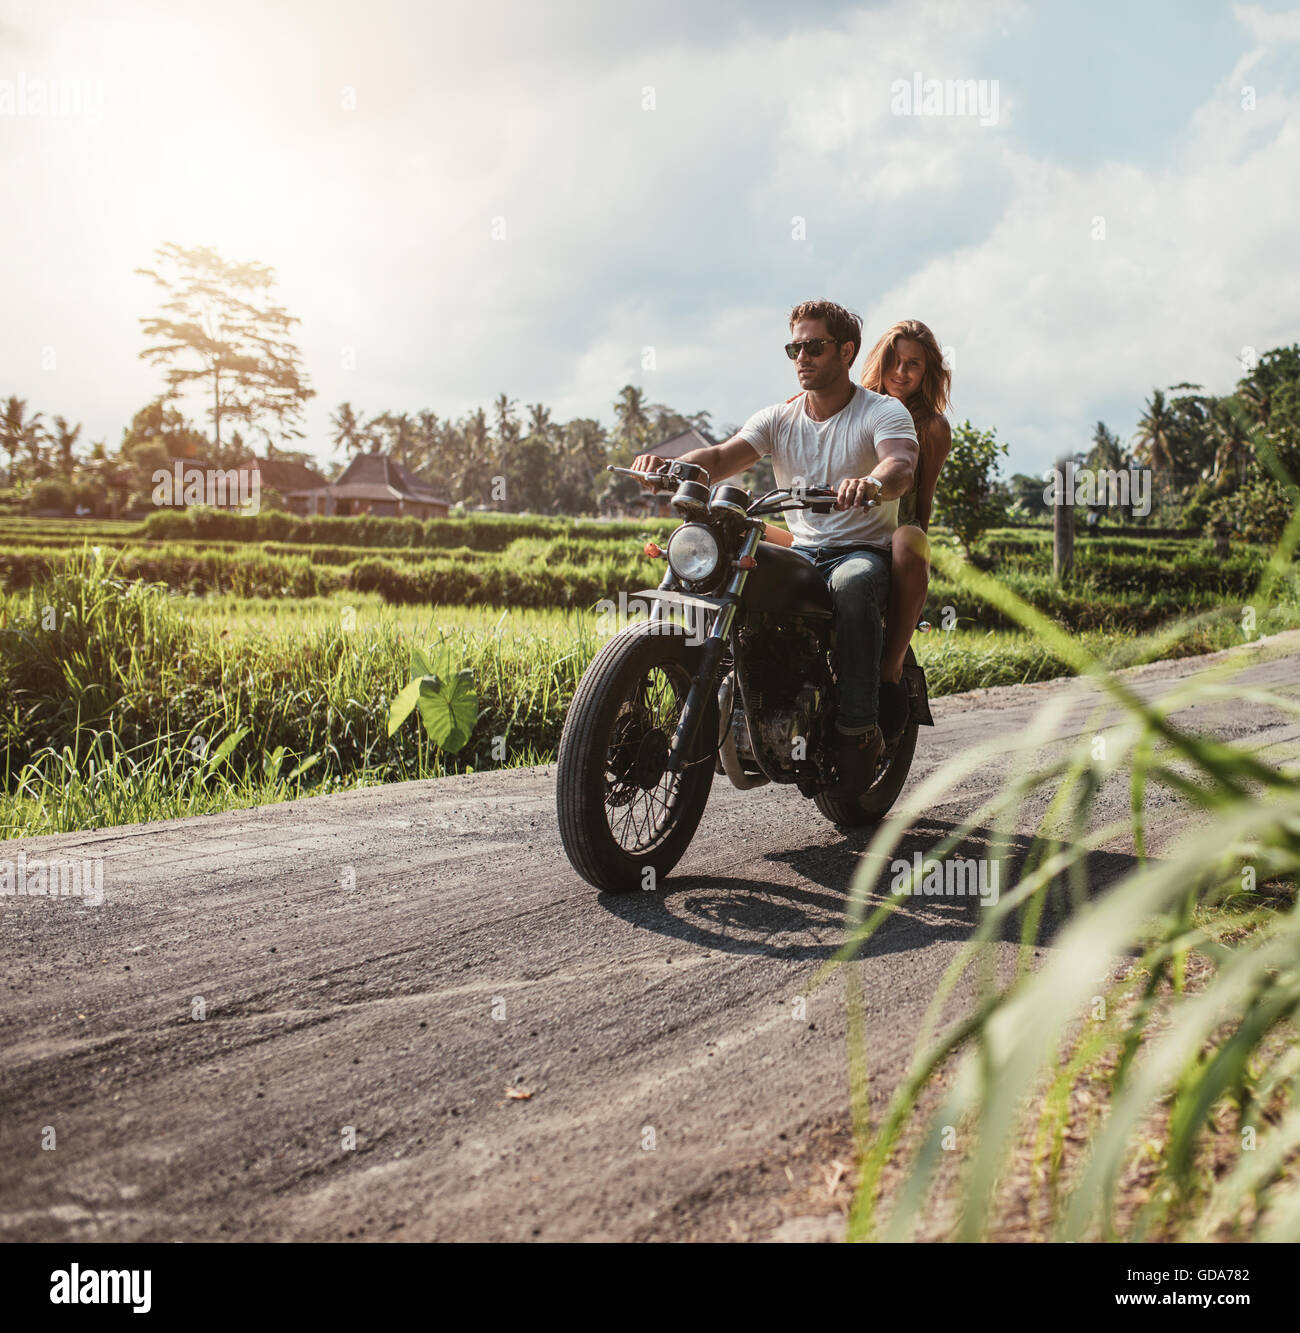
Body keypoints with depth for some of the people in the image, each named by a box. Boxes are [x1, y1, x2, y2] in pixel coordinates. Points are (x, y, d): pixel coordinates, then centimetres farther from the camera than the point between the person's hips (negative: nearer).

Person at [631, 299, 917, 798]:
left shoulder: (884, 411, -4)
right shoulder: (778, 418, 9)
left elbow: (902, 465, -26)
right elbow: (722, 457, -7)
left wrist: (872, 484, -51)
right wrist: (671, 465, -30)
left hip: (865, 550, -4)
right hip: (801, 551, 5)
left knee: (852, 584, -39)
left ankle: (858, 728, -31)